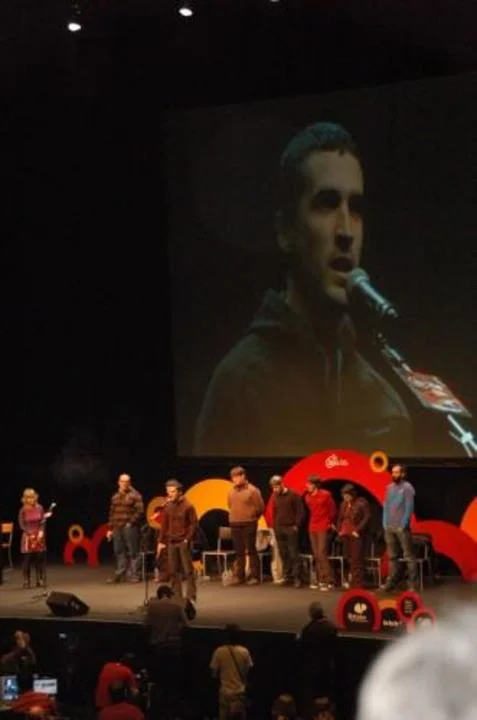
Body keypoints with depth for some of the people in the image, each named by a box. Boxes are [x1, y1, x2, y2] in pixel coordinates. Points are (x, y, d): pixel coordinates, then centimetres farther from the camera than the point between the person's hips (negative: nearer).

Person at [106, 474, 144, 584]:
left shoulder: (135, 495, -3)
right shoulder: (115, 497, 17)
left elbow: (140, 511, -10)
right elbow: (112, 513, 19)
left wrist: (131, 522, -14)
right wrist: (110, 528, 15)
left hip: (130, 527, -6)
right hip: (117, 528, 6)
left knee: (133, 551, -4)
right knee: (119, 551, 7)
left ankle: (135, 575, 0)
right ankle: (119, 574, 13)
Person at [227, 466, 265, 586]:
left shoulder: (252, 490, -8)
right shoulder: (231, 491, 8)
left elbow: (260, 507, -6)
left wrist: (250, 517, 1)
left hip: (249, 524, -5)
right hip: (235, 524, 5)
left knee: (251, 551, -3)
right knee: (239, 552, 9)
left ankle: (254, 576, 1)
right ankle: (240, 576, 14)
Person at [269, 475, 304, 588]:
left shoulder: (293, 495, -6)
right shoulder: (275, 497, 11)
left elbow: (300, 511, -6)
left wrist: (296, 525, -11)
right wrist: (274, 526, 12)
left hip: (291, 528, -5)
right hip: (279, 528, 5)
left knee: (294, 554, -6)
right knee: (283, 554, 6)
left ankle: (297, 578, -6)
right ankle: (287, 576, 11)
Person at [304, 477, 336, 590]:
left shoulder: (325, 495, -9)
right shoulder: (308, 497, 7)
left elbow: (332, 510, 1)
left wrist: (330, 523, 10)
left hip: (323, 528, -6)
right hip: (312, 528, 6)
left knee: (321, 554, -14)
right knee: (316, 555, 7)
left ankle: (329, 581, -13)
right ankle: (320, 580, 12)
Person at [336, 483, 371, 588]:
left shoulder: (362, 503, -7)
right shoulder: (344, 504, 15)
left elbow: (367, 517, -12)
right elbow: (340, 518, 25)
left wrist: (358, 530, -15)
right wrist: (339, 530, 11)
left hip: (357, 536, -7)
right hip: (346, 535, 7)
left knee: (357, 559, -8)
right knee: (349, 558, 7)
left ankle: (357, 583, -5)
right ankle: (353, 581, 15)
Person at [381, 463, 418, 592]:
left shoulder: (407, 487, -6)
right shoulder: (389, 487, 13)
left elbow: (409, 508, -11)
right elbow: (386, 506, 14)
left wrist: (403, 525, -14)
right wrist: (385, 523, 5)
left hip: (402, 527, -6)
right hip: (389, 527, 6)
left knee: (408, 556, -4)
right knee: (392, 556, 10)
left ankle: (412, 583, -4)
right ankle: (392, 581, 15)